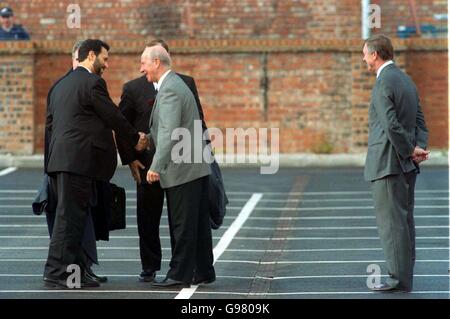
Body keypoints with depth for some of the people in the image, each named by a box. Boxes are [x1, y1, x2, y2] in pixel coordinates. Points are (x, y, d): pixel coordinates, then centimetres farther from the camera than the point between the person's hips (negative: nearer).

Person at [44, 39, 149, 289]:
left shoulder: (61, 85, 20)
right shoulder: (92, 82, -7)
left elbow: (50, 123, 21)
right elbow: (113, 117, -4)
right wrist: (135, 139, 9)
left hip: (60, 157, 9)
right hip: (78, 160, -9)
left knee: (72, 216, 11)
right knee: (70, 216, -8)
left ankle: (74, 271, 13)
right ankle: (58, 273, -8)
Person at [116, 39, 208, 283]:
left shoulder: (186, 83, 7)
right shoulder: (133, 88, 3)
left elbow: (197, 120, 9)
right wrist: (129, 160, -4)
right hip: (147, 164, 0)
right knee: (147, 217, 5)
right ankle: (150, 267, 15)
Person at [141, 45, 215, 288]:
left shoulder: (169, 90, -16)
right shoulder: (175, 84, 17)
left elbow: (170, 132, -25)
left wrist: (156, 166, -27)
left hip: (182, 169, -10)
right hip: (197, 167, 10)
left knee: (182, 224, -5)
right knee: (198, 222, 13)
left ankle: (180, 274, -1)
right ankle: (203, 271, 19)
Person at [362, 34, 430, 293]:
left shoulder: (384, 84, -15)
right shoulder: (407, 80, 14)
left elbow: (392, 125, -22)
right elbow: (420, 122, 9)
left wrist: (412, 151, -10)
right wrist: (419, 148, -6)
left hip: (388, 163, -9)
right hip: (406, 164, 9)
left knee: (391, 221, -6)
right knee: (404, 220, 11)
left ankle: (399, 278, -7)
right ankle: (404, 275, 14)